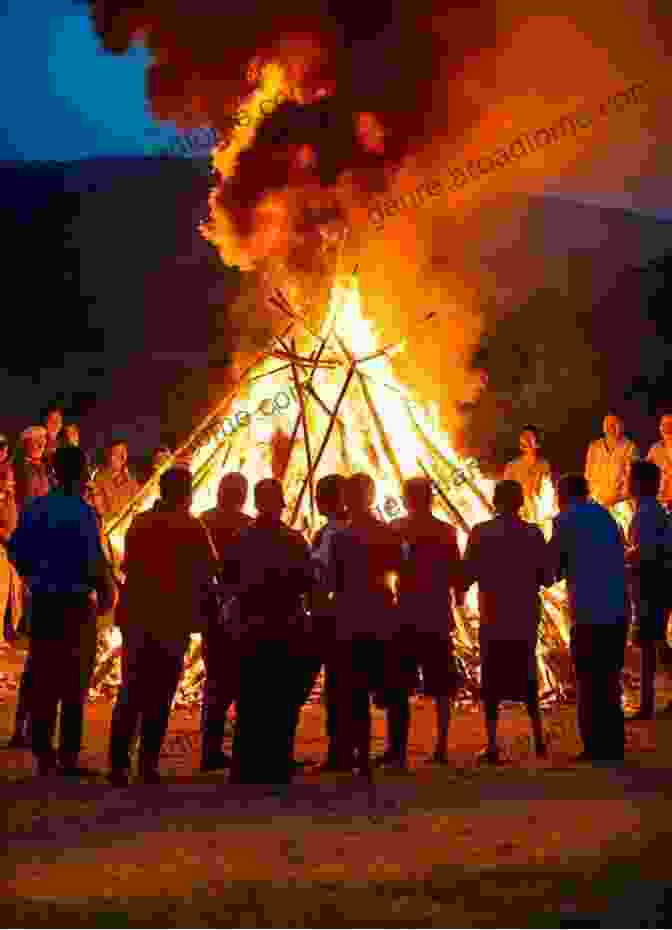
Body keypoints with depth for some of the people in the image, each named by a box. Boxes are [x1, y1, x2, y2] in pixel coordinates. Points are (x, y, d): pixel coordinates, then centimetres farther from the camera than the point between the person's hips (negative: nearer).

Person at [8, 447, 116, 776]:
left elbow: (17, 553, 5)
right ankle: (68, 757, 4)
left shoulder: (34, 509, 3)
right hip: (76, 603, -5)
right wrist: (105, 589, 1)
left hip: (42, 601, 5)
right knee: (74, 681, 3)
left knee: (43, 676, 13)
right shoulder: (83, 513, -13)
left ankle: (43, 752, 17)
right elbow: (93, 561, -16)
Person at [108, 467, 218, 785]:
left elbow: (128, 564, 12)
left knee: (130, 693, 10)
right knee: (159, 696, 4)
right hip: (173, 619, -4)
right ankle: (148, 765, 3)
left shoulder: (139, 522, 4)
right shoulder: (191, 527, -9)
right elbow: (208, 571, -5)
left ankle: (118, 763, 6)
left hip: (136, 617, 4)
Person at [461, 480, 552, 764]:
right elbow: (547, 578, 0)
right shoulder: (534, 534, -3)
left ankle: (492, 746, -1)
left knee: (492, 682, 5)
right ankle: (538, 740, 18)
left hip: (493, 619, -2)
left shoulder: (481, 533, -8)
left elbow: (467, 576, -10)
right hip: (526, 619, 2)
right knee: (526, 679, 18)